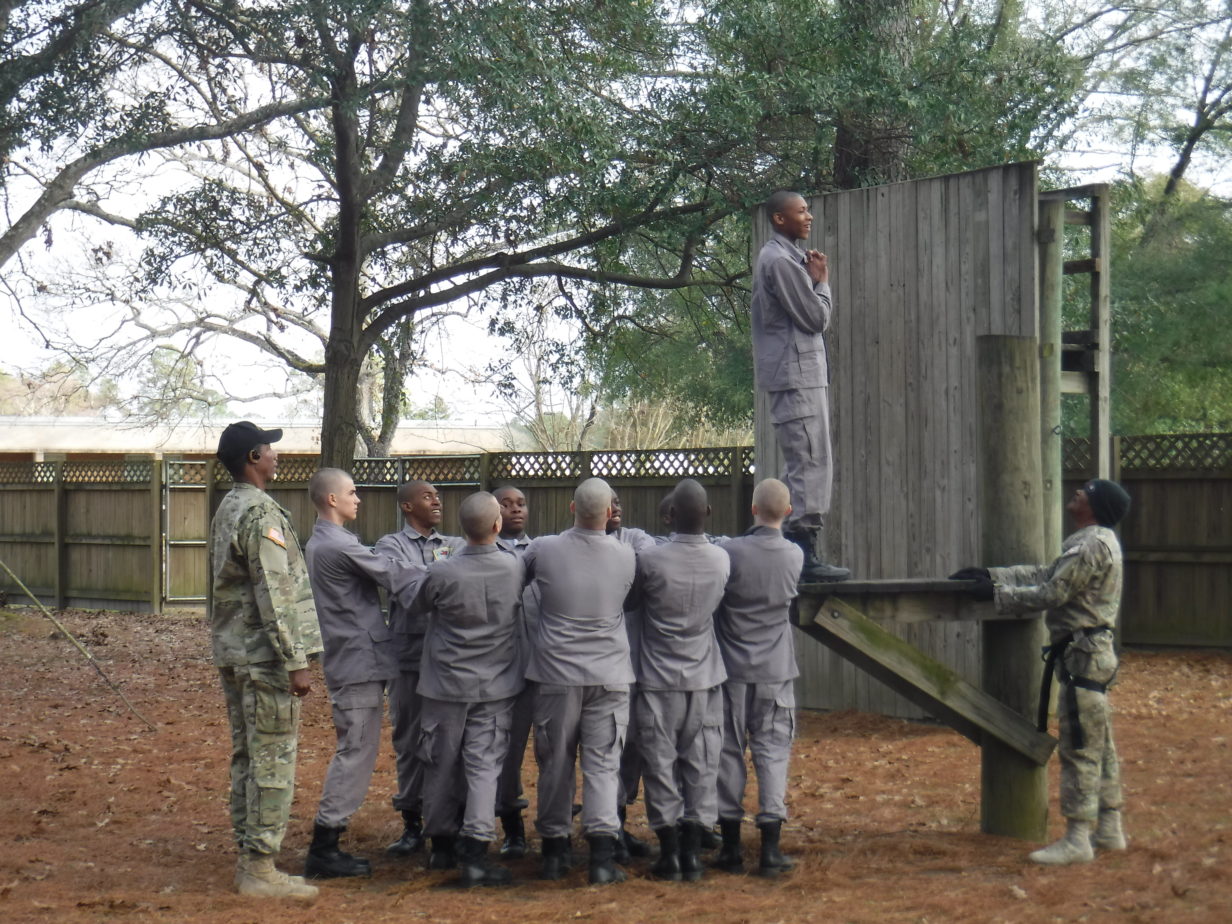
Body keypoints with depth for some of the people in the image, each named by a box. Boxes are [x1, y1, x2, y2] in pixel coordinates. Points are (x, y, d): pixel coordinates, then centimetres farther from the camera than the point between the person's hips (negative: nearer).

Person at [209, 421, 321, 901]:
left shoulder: (227, 509, 14)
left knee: (246, 758, 13)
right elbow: (275, 595, -21)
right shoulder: (261, 513, -16)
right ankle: (260, 869, -3)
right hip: (264, 657, -10)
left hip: (233, 654, 10)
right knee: (273, 762, -5)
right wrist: (296, 661, -19)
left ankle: (248, 860, 18)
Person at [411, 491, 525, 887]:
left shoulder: (442, 573, -17)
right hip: (497, 684, 0)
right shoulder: (514, 567, -11)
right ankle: (475, 851, -11)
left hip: (446, 683, 0)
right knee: (484, 765, 0)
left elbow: (418, 607, 2)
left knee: (442, 764, 14)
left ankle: (441, 840, 30)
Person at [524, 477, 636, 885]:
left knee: (555, 762, 12)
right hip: (609, 675, 0)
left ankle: (554, 848, 20)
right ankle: (602, 852, -9)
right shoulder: (625, 556, -5)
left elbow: (520, 579, 12)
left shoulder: (543, 550, -7)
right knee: (603, 763, 1)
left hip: (555, 674, 0)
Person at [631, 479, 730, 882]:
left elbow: (634, 596, 0)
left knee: (661, 765, 6)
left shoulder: (650, 559, -17)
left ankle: (669, 853, 8)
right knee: (701, 765, 9)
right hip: (705, 679, 3)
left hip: (658, 680, -3)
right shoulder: (721, 560, -6)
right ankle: (692, 853, 10)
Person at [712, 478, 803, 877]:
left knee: (729, 753, 8)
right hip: (776, 671, 2)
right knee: (772, 752, 4)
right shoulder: (794, 556, -2)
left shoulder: (729, 552, -13)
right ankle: (770, 850, 0)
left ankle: (731, 847, 11)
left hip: (732, 669, -1)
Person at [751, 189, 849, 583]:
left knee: (805, 465, 12)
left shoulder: (779, 257, 20)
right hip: (797, 375, -11)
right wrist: (822, 280, 1)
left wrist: (814, 279, 9)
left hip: (801, 374, 11)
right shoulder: (781, 261, -13)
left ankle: (799, 552, 15)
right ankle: (804, 554, -14)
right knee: (810, 464, -12)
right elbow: (816, 318, -14)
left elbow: (814, 319, 22)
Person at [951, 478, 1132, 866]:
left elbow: (1051, 594, -19)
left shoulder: (1093, 545, -17)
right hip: (1093, 654, 11)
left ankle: (1077, 840, -7)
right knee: (1099, 746, 14)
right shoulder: (1093, 541, 16)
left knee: (1079, 748, -8)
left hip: (1084, 655, -11)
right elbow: (1045, 574, 18)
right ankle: (1109, 830, 21)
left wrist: (996, 594, -10)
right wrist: (989, 575, 12)